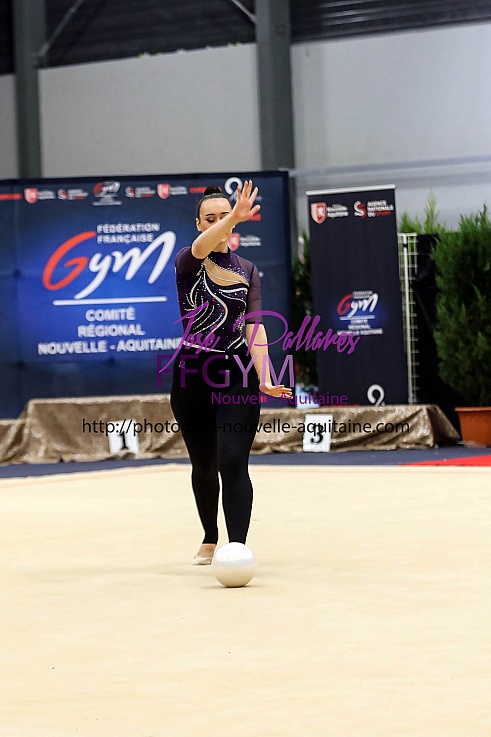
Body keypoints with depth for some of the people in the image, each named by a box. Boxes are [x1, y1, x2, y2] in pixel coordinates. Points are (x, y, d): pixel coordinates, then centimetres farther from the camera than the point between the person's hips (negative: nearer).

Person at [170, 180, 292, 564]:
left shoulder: (248, 270, 7)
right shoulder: (188, 263, -2)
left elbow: (254, 326, -2)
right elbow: (201, 246, -27)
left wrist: (265, 378, -17)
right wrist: (235, 216, -48)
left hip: (237, 375, 0)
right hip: (193, 376, 0)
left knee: (233, 463, -15)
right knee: (203, 465, 13)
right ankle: (210, 539, 35)